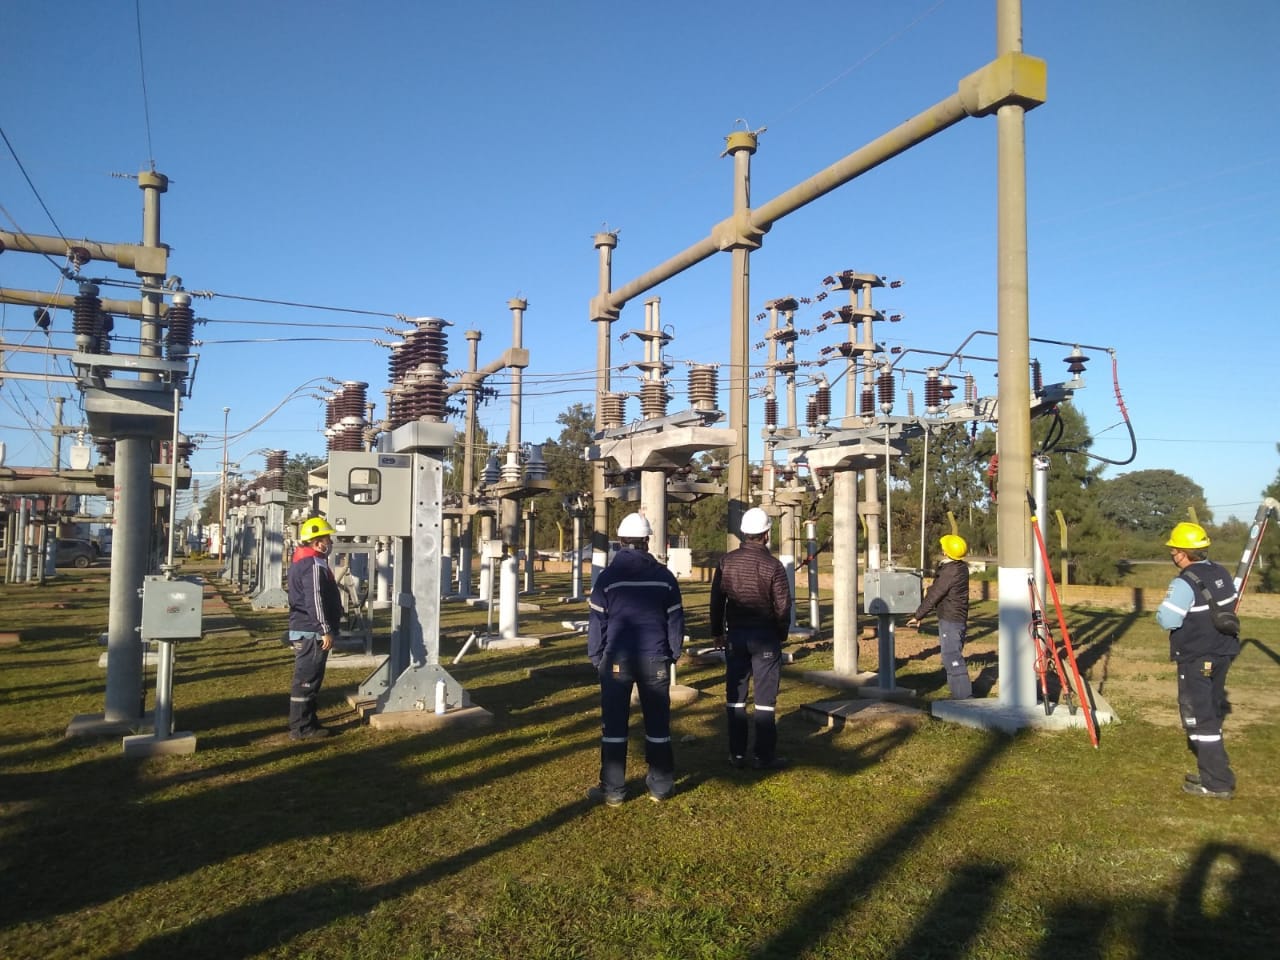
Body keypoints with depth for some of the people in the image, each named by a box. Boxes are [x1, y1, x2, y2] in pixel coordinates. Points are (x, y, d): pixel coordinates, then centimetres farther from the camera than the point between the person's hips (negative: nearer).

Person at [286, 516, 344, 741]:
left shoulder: (303, 561, 16)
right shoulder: (314, 565, -17)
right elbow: (315, 601, -24)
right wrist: (326, 631, -22)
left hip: (304, 630, 11)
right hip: (311, 632, -11)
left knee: (308, 679, 16)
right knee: (306, 680, -4)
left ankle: (307, 722, 23)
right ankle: (300, 728, 2)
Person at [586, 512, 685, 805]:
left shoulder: (607, 577, -5)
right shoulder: (664, 576, 1)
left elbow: (597, 622, -3)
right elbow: (675, 619, 5)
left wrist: (596, 657, 8)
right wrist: (673, 654, 16)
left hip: (617, 659, -2)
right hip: (654, 659, 2)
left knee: (614, 725, 6)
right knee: (657, 723, 12)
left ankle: (612, 790, 11)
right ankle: (661, 786, 20)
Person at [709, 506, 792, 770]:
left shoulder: (726, 561, -1)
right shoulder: (772, 565, -11)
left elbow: (716, 600, 4)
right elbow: (783, 605, -7)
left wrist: (717, 631, 15)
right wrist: (782, 634, 8)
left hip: (735, 634, 3)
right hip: (765, 636, -3)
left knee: (735, 695, 11)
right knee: (765, 696, 4)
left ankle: (737, 753, 15)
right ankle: (764, 755, 7)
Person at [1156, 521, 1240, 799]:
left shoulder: (1185, 583, -23)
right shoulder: (1222, 574, 4)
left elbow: (1168, 620, -27)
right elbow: (1229, 607, 17)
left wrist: (1162, 611, -7)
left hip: (1196, 660, -9)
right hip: (1222, 653, 9)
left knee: (1200, 717, -2)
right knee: (1212, 712, 19)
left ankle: (1218, 783, 1)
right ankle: (1214, 769, 30)